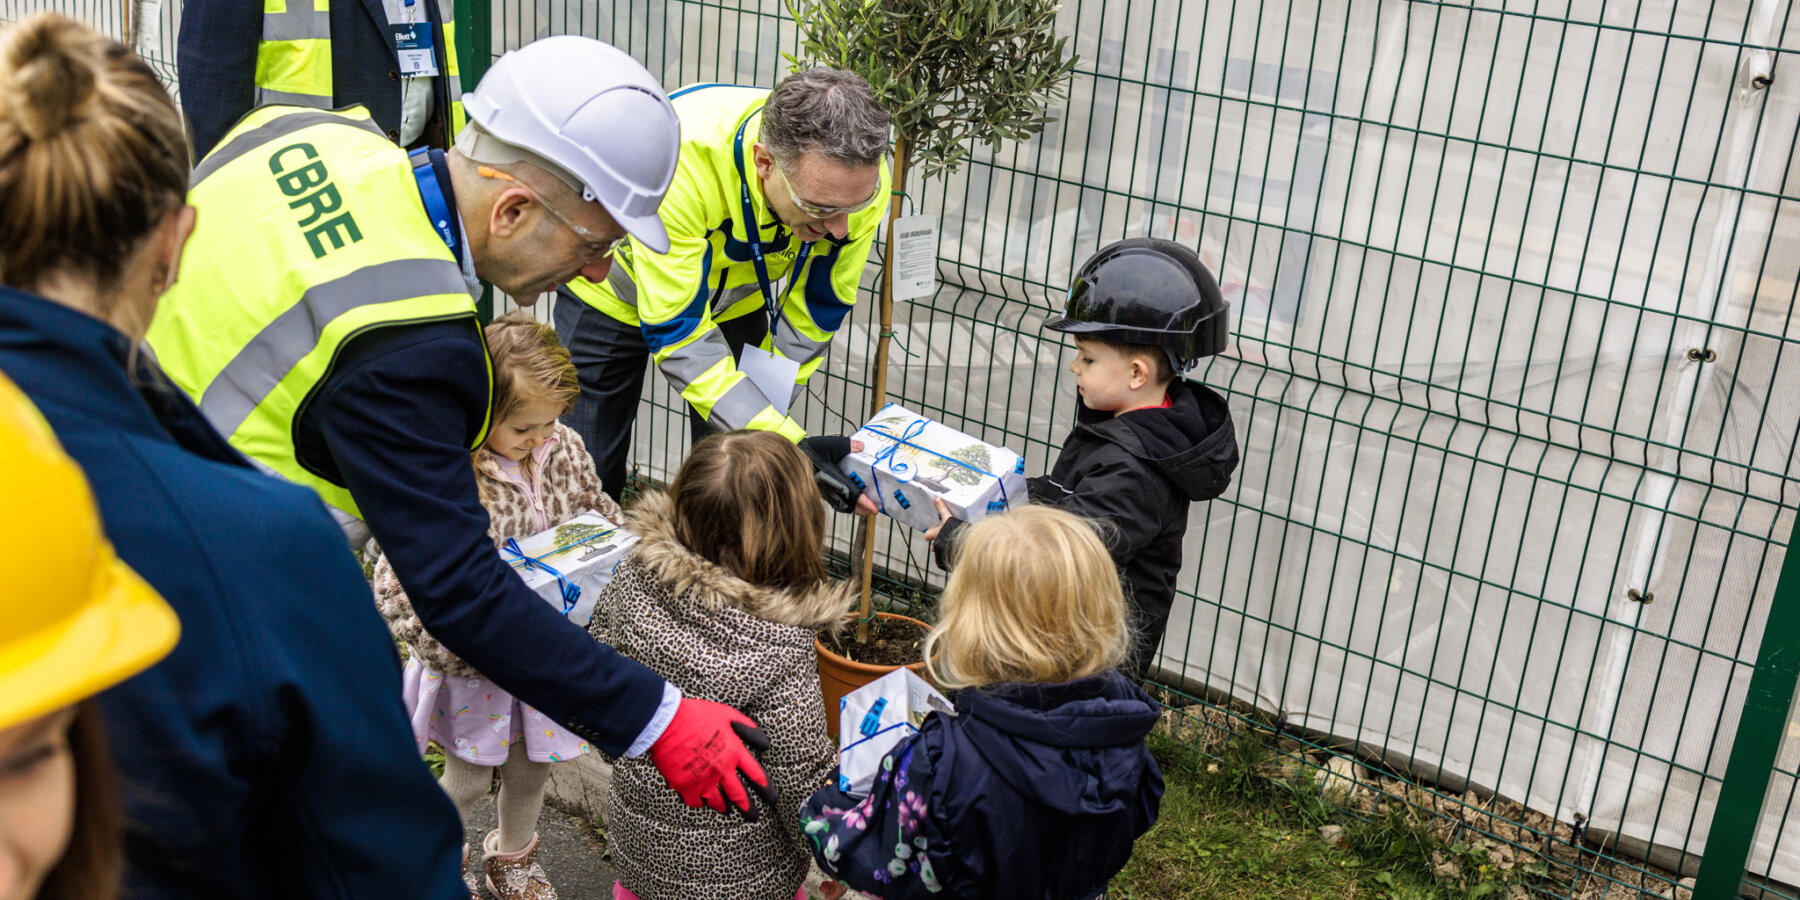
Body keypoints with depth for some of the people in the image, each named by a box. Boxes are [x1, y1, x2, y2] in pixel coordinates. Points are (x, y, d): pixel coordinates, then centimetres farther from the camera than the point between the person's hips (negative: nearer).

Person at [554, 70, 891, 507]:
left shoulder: (861, 175, -30)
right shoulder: (680, 156, -43)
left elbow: (811, 316, -15)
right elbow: (677, 334, -37)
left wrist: (761, 431, -14)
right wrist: (791, 445, -44)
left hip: (737, 298, 3)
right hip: (617, 291, -3)